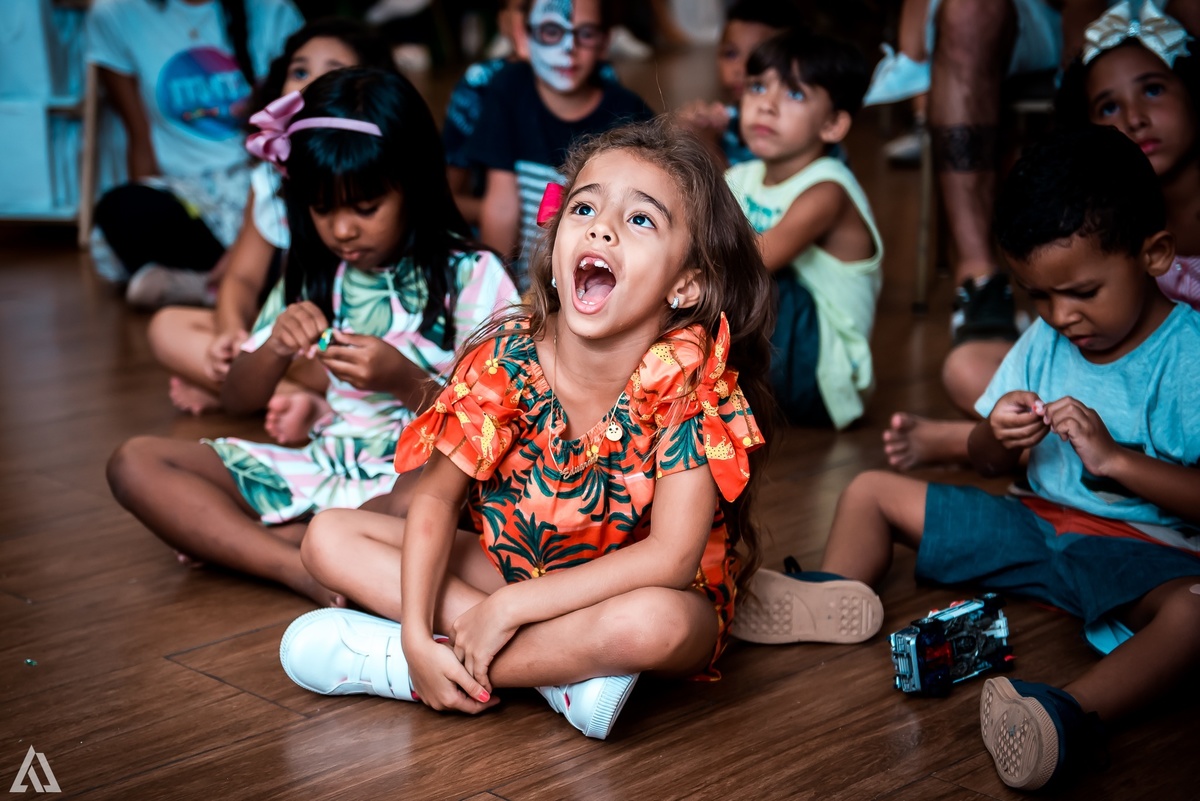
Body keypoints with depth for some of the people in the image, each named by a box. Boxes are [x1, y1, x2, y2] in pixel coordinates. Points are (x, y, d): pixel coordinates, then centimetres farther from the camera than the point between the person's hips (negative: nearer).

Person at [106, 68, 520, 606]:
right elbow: (236, 400, 13)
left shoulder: (471, 277, -4)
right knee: (135, 463, -11)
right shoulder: (313, 276, 10)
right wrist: (275, 349, -9)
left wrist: (406, 382, -23)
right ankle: (305, 570, -28)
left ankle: (227, 537, -23)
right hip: (321, 470, 5)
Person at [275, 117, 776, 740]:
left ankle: (382, 665, -23)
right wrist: (416, 631, -22)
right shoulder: (505, 356, -14)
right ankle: (566, 667, -19)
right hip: (518, 565, 4)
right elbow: (438, 494, -8)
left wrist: (510, 605, -30)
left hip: (634, 592, -4)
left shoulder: (691, 379, -24)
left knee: (652, 623, -41)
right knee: (329, 538, -9)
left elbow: (672, 558, -29)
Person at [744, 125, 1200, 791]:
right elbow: (986, 463, 12)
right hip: (1036, 524, 7)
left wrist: (1114, 457, -29)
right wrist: (997, 437, -12)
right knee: (871, 491, 7)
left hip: (1147, 551, -6)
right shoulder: (1043, 342, 4)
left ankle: (1076, 716, -61)